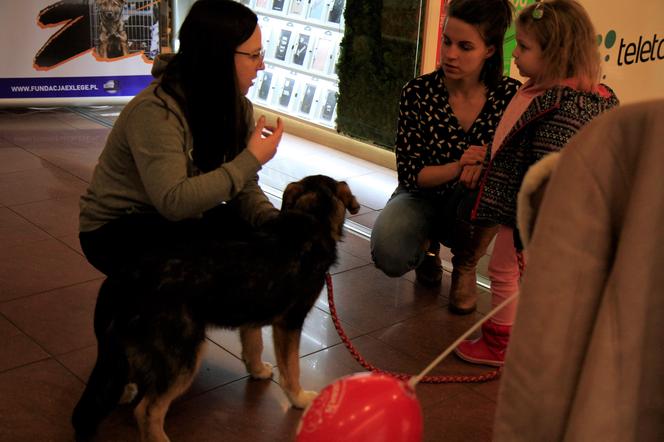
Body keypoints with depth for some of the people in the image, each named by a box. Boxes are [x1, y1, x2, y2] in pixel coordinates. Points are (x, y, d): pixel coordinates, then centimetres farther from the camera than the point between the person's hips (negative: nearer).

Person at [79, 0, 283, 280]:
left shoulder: (236, 106, -4)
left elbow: (244, 188, -5)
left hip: (179, 220, 6)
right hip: (116, 231, -6)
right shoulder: (155, 111, -28)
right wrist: (251, 159, -32)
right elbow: (173, 201, -36)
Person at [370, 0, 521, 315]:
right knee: (389, 255, -31)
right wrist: (459, 167, -35)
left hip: (473, 208, 1)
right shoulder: (419, 93, -16)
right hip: (423, 196, -1)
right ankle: (427, 245, 11)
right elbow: (409, 174, -15)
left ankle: (466, 266, -1)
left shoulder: (510, 96, -14)